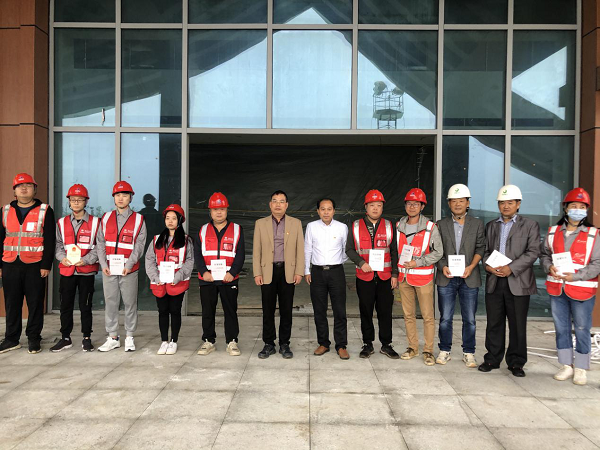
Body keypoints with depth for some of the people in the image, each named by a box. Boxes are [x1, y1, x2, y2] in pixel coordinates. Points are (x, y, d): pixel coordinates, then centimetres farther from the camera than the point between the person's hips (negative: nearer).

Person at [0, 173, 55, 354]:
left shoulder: (45, 211, 1)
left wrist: (46, 265, -9)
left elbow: (50, 241, -3)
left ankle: (34, 339, 14)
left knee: (35, 303, 3)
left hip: (35, 266, -3)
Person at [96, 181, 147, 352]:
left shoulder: (138, 219, 3)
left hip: (129, 270, -3)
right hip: (108, 269, 3)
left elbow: (139, 245, -3)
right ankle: (113, 338, 16)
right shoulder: (106, 218, 11)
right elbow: (101, 243, 8)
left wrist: (129, 265, -12)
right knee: (110, 302, 6)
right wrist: (103, 264, -3)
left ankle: (129, 337, 14)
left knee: (130, 303, 2)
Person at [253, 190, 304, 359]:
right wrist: (257, 273, -2)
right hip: (268, 272, 0)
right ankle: (269, 344, 15)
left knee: (286, 310, 4)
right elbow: (256, 251, 5)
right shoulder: (260, 223, 8)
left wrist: (299, 272, -3)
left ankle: (284, 344, 16)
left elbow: (300, 249, 5)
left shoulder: (296, 223, 7)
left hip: (288, 272, 0)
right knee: (268, 310, 4)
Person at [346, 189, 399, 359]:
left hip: (385, 277, 1)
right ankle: (368, 344, 20)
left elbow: (394, 251, 9)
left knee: (385, 312, 4)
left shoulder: (389, 226, 7)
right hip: (364, 277, 0)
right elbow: (349, 249, 5)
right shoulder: (356, 226, 4)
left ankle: (386, 345, 18)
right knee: (366, 312, 7)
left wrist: (394, 274, 3)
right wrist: (361, 263, -11)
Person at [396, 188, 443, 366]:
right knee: (408, 315, 11)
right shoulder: (398, 226, 8)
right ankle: (412, 347, 23)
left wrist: (418, 262, -14)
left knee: (428, 316, -2)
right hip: (403, 277, 4)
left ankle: (428, 351, 9)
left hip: (423, 277, -4)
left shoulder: (430, 227, -4)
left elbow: (438, 252, -4)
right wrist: (395, 274, 7)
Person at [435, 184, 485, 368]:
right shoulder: (441, 224, 8)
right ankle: (444, 351, 19)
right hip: (446, 277, 0)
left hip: (469, 278, 0)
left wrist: (471, 266, -12)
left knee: (469, 319, 5)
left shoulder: (477, 224, 7)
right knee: (445, 318, 6)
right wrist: (442, 267, -10)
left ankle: (468, 353, 17)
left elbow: (480, 248, 3)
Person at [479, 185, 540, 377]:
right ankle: (492, 359, 19)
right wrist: (487, 265, -6)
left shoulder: (530, 225, 4)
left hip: (517, 282, -3)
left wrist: (511, 268, -16)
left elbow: (533, 252, -6)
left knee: (518, 325, 3)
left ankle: (516, 362, 15)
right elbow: (485, 250, 15)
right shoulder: (491, 226, 17)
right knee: (494, 323, 9)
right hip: (494, 282, 3)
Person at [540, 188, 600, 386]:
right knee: (561, 328, 12)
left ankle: (581, 369, 18)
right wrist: (549, 267, -4)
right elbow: (544, 254, 17)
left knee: (582, 329, 4)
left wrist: (575, 276, -18)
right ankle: (567, 366, 25)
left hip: (582, 290, -4)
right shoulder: (553, 232, 8)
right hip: (556, 289, 4)